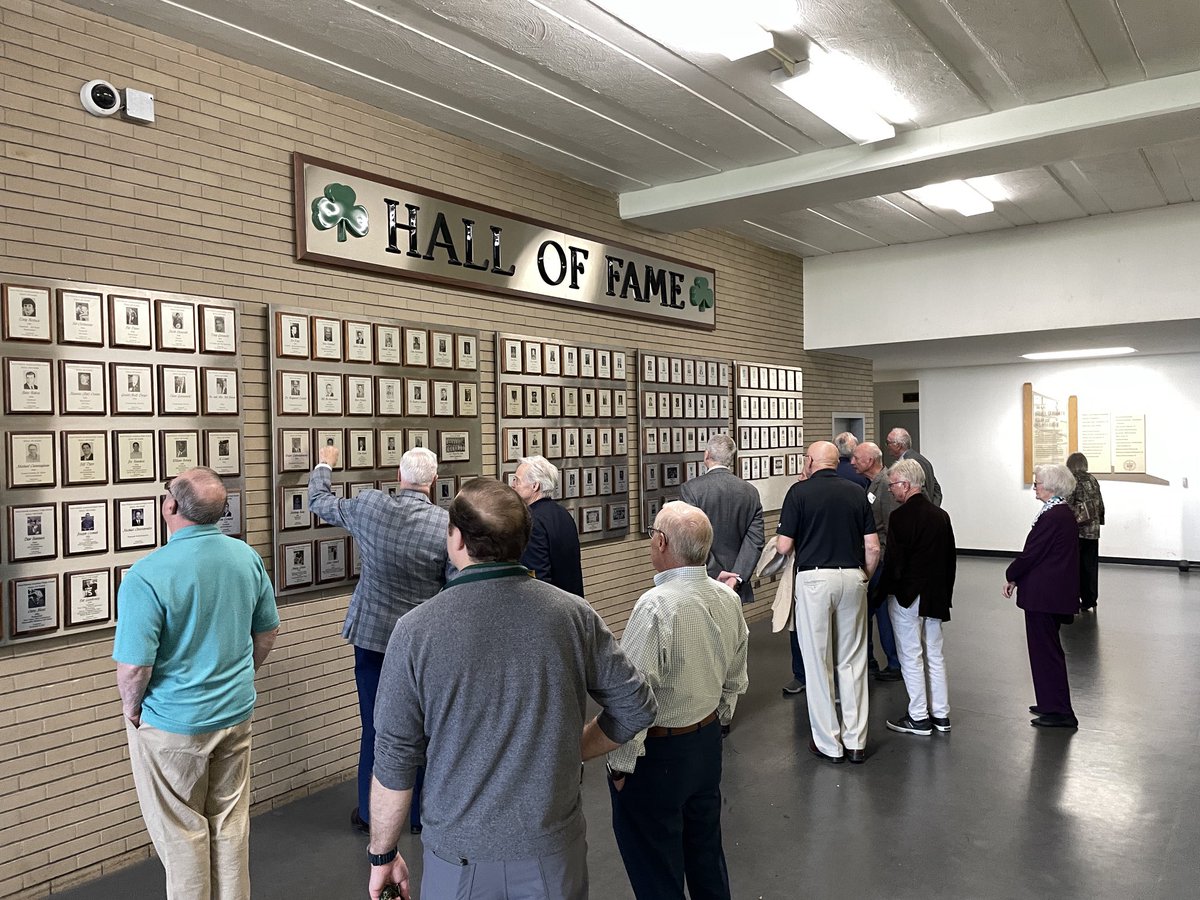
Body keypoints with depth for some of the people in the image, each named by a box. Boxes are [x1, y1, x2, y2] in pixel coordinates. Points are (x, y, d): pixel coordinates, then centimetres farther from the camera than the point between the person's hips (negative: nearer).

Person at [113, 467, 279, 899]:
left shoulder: (147, 575, -25)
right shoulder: (247, 557, -7)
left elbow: (134, 667, -23)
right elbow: (267, 632, 5)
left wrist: (131, 708, -3)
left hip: (173, 725, -5)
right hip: (236, 714, 5)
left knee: (181, 832, 15)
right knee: (231, 822, 20)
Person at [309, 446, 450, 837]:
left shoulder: (369, 506, -10)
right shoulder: (448, 525, -15)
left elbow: (319, 502, 9)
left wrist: (324, 465, 27)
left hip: (372, 636, 2)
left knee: (375, 726, 14)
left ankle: (369, 812, 27)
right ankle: (421, 813, 24)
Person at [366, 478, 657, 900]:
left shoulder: (416, 630, -16)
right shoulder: (573, 614, -12)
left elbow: (395, 758, -9)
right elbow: (637, 707, -4)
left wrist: (382, 854, 5)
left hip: (460, 853, -1)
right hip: (554, 849, 1)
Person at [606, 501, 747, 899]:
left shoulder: (656, 606, -28)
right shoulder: (728, 599, -4)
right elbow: (736, 679, 9)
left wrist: (620, 764, -14)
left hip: (658, 752, -7)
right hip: (708, 741, 7)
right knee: (706, 851, 25)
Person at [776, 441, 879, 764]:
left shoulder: (799, 491, -4)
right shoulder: (857, 492, 6)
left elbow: (784, 546, -7)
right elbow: (873, 547, 4)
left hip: (814, 579, -4)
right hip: (852, 577, 4)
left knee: (818, 662, 6)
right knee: (853, 661, 13)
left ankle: (828, 744, 13)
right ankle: (856, 742, 18)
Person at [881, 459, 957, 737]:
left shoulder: (901, 517, -17)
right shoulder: (941, 515, 6)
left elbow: (893, 560, -18)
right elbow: (951, 558, 12)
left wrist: (887, 589, -3)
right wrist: (945, 593, 19)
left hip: (906, 597, -7)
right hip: (935, 596, 7)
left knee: (911, 657, 3)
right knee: (935, 656, 15)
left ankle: (918, 718, 9)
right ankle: (941, 714, 23)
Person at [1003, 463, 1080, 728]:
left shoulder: (1051, 517, -21)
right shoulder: (1065, 513, 10)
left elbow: (1031, 554, -18)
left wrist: (1011, 577, -4)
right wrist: (1019, 576, 13)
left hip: (1044, 594, -10)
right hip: (1057, 592, 10)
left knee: (1045, 649, -1)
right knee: (1048, 647, 19)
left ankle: (1059, 712, 5)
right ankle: (1051, 704, 29)